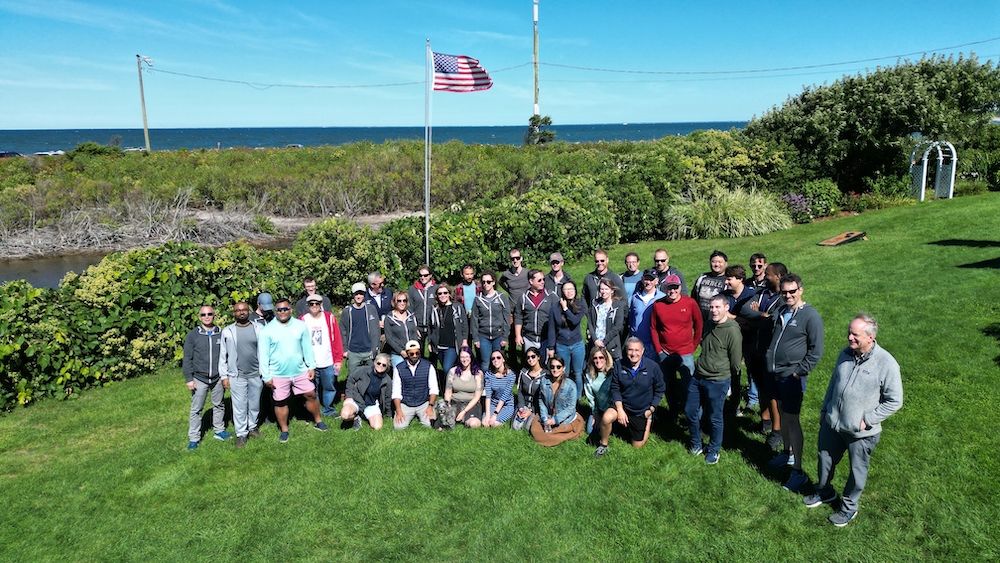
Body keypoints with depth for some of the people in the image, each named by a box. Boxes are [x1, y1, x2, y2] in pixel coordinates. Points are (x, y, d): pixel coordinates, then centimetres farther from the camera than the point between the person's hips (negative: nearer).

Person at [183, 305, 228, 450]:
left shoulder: (221, 334, 1)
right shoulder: (193, 335, -4)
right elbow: (187, 359, -3)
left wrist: (226, 376, 3)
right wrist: (189, 379, -7)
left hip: (218, 378, 2)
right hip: (199, 379, -2)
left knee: (219, 405, 15)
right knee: (196, 409, 4)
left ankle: (219, 431, 30)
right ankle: (193, 438, 14)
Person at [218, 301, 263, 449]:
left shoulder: (258, 328, -2)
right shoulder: (227, 331, -1)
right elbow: (223, 355, 3)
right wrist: (224, 376, 0)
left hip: (256, 375, 1)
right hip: (237, 376, -1)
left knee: (255, 403, 14)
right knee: (239, 406, 4)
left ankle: (252, 427, 32)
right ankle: (241, 434, 16)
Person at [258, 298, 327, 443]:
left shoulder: (300, 326, 0)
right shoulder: (267, 331, -8)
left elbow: (307, 348, 6)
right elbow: (263, 355, -6)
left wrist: (311, 366, 3)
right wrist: (266, 376, -8)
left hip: (300, 371, 2)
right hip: (278, 375, -2)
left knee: (311, 395, 9)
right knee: (280, 402, 9)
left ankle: (318, 421, 29)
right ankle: (284, 430, 26)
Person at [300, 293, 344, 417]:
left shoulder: (329, 317, 0)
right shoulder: (303, 320, -1)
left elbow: (337, 339, 0)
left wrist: (338, 359, -3)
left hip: (328, 362, 1)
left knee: (330, 387, 11)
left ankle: (329, 409, 28)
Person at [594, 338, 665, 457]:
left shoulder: (653, 367, -13)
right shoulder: (619, 365, -11)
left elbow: (659, 390, -1)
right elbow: (615, 389, -6)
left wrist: (651, 409, -6)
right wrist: (620, 409, -16)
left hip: (642, 412, 0)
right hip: (622, 406, 0)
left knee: (637, 446, 9)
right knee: (607, 418, -32)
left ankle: (647, 425, 40)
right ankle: (603, 445, -5)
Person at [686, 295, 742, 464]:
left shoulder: (732, 331, -18)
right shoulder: (709, 325, 6)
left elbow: (736, 360, -11)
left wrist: (727, 375, 3)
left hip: (717, 382, -7)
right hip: (697, 377, 7)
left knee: (715, 418, 8)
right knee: (690, 411, 12)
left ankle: (714, 450, 28)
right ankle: (696, 444, 32)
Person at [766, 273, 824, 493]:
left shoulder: (810, 316, -14)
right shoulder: (781, 311, 8)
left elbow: (816, 350, -13)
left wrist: (799, 371, -15)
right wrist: (769, 356, 12)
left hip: (792, 377, -7)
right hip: (776, 373, 7)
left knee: (792, 419, -6)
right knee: (782, 413, 19)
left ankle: (798, 471, 1)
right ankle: (787, 453, 36)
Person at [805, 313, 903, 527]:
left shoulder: (886, 363, -19)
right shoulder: (845, 354, -2)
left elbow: (894, 401, -14)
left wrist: (867, 420, -16)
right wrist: (824, 410, 14)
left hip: (860, 432, -5)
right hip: (832, 423, 5)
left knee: (857, 470, 14)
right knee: (825, 460, 21)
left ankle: (849, 508, 36)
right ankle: (824, 492, 47)